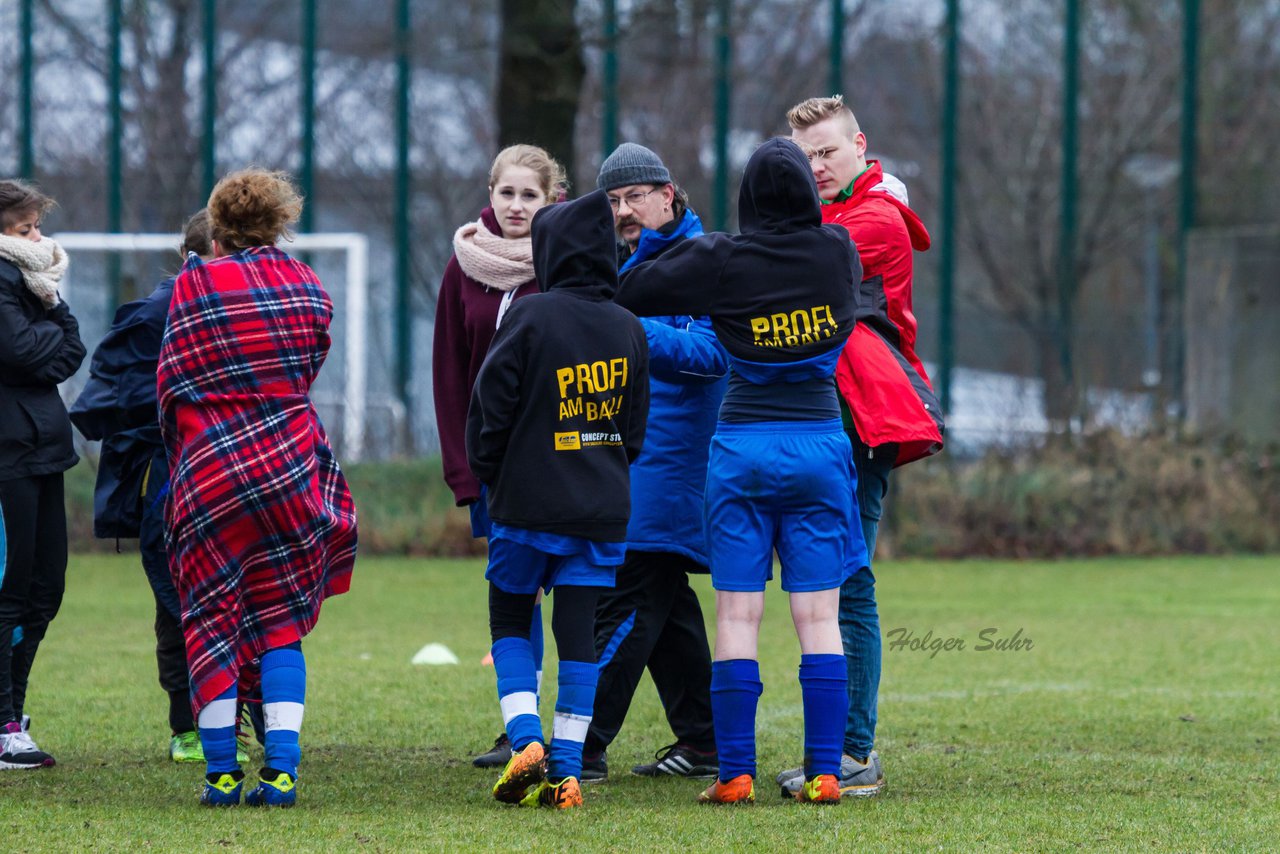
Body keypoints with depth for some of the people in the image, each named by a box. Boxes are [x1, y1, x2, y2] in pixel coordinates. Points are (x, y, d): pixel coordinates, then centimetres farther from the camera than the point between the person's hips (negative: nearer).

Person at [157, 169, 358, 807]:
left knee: (212, 623, 6)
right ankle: (281, 770, -3)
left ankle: (221, 772, 1)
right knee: (281, 623, 8)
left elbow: (172, 386, 1)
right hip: (290, 462, 2)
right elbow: (308, 369, 12)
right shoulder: (307, 286, 5)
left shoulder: (195, 286, -3)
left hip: (210, 469, -2)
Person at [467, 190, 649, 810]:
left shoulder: (531, 316, -11)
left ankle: (526, 740, -6)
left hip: (528, 503, -4)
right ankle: (566, 770, 1)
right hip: (602, 512, 4)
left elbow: (491, 408, -8)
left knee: (509, 622, 12)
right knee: (578, 636, 5)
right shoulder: (628, 329, 5)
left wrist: (489, 475, 8)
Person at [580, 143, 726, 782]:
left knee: (625, 603, -11)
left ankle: (584, 747, -12)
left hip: (666, 460, -10)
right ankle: (701, 742, 17)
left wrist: (636, 331, -29)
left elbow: (713, 351, -21)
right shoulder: (627, 266, 19)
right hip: (632, 460, 10)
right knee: (663, 603, 12)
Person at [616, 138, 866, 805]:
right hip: (819, 442, 1)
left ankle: (734, 773, -2)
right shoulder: (838, 252, 1)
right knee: (819, 617, 3)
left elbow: (627, 292, 2)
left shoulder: (720, 260, -6)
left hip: (742, 447, -1)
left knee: (737, 617, 1)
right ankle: (824, 771, -1)